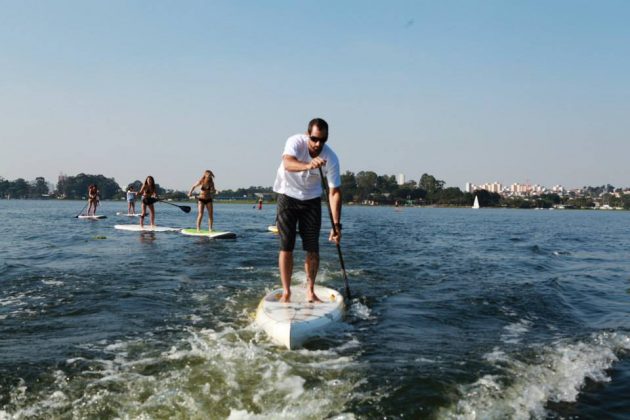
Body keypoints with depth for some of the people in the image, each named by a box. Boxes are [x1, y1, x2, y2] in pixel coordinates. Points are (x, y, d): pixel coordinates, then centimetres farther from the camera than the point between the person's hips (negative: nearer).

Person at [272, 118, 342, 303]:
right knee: (286, 247, -5)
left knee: (312, 247, -1)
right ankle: (286, 292, 3)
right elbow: (288, 163, -44)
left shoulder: (331, 158, -18)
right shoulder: (296, 142, -23)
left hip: (312, 199, 2)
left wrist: (336, 224, -26)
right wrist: (308, 165, -66)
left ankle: (310, 291, 11)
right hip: (288, 196, -2)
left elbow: (334, 192, -18)